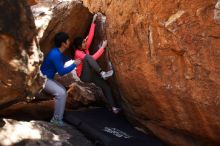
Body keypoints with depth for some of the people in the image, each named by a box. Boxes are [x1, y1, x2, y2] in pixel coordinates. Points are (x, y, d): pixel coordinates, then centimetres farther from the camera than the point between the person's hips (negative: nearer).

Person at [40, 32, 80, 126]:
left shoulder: (58, 52, 6)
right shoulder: (56, 54, -26)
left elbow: (65, 60, 29)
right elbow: (61, 72, -25)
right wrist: (74, 64, -16)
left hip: (47, 78, 11)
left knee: (63, 91, 9)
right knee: (61, 93, -21)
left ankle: (56, 118, 11)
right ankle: (57, 119, -13)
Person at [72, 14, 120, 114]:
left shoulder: (85, 48, 3)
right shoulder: (78, 53, -20)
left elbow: (90, 36, 1)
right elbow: (93, 58, -30)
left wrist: (93, 22, -4)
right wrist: (103, 47, -29)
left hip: (91, 74, 8)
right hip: (84, 76, -8)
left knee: (106, 87, 1)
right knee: (87, 56, -33)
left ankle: (113, 107, 8)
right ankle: (102, 73, -42)